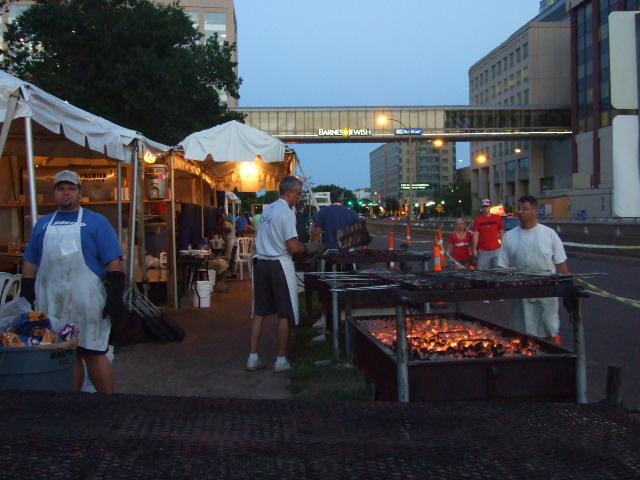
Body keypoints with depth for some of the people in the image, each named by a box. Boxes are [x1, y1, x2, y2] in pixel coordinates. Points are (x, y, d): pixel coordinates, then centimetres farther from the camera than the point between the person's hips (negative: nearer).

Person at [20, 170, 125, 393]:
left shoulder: (96, 222, 2)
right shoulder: (43, 224, 15)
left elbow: (114, 262, -3)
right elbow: (30, 264, 18)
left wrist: (115, 295, -11)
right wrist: (27, 296, 11)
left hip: (88, 303, -4)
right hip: (51, 305, 4)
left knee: (93, 354, -1)